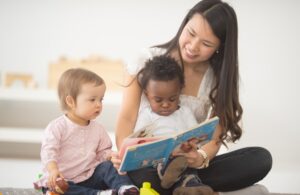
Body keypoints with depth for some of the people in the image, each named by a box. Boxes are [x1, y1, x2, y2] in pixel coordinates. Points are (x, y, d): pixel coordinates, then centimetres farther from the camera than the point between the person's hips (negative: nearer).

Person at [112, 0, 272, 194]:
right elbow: (127, 117, -10)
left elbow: (216, 136, -6)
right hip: (149, 163, -3)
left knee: (261, 158, -22)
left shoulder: (219, 77, 1)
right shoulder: (148, 61, -4)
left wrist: (202, 157, -31)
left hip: (190, 164, 3)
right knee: (141, 175, -41)